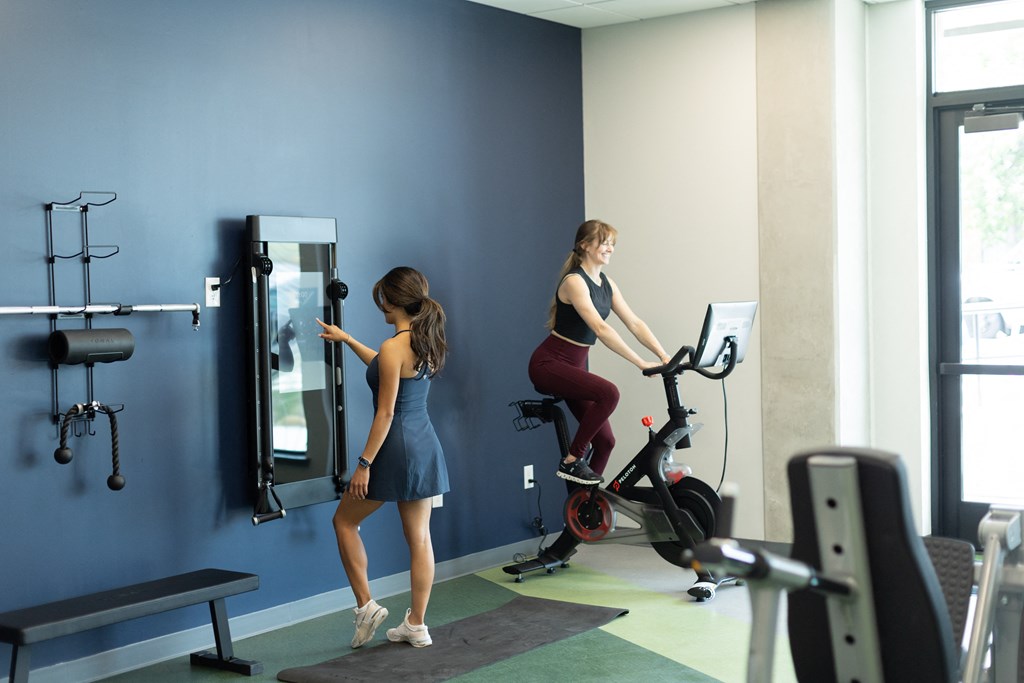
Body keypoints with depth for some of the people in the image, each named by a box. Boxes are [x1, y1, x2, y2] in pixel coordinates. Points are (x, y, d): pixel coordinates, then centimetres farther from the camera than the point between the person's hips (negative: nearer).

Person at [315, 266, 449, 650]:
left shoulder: (394, 347, -18)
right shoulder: (427, 342, 7)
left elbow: (386, 413, -19)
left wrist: (364, 464, -14)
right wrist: (346, 339, 32)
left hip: (397, 447, -8)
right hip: (426, 445, 8)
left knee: (345, 522, 12)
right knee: (419, 536, 10)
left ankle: (366, 606, 11)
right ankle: (416, 626, 17)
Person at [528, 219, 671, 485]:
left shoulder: (607, 284, 7)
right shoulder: (574, 281, -19)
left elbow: (635, 324, 3)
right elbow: (600, 328, -29)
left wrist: (665, 357, -10)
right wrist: (641, 363, -32)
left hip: (575, 365, 8)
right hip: (549, 363, -8)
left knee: (605, 441, 1)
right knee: (609, 392, -32)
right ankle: (571, 461, -18)